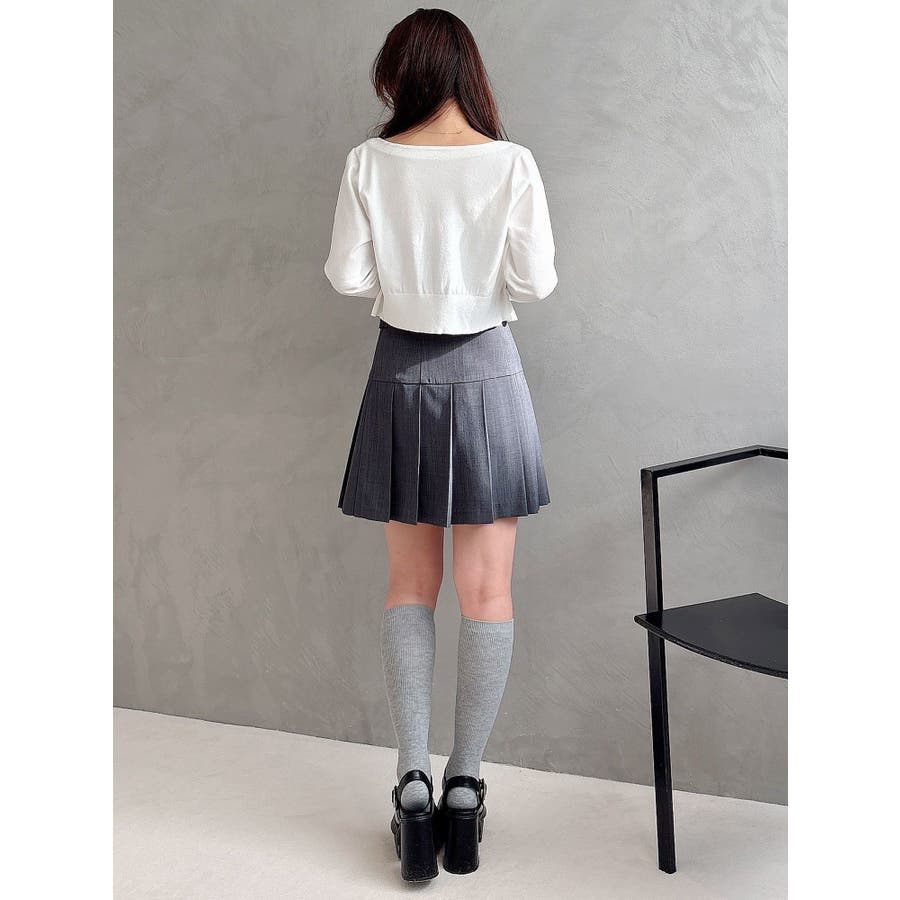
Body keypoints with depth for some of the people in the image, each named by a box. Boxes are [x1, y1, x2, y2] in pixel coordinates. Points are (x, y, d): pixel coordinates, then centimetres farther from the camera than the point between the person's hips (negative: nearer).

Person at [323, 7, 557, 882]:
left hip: (403, 375, 1)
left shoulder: (371, 162, -5)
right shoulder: (510, 163, -7)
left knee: (409, 586, 11)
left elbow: (346, 277, -5)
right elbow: (536, 281, -8)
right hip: (485, 374, -1)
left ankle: (412, 782, 6)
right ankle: (464, 786, 10)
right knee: (486, 591, 6)